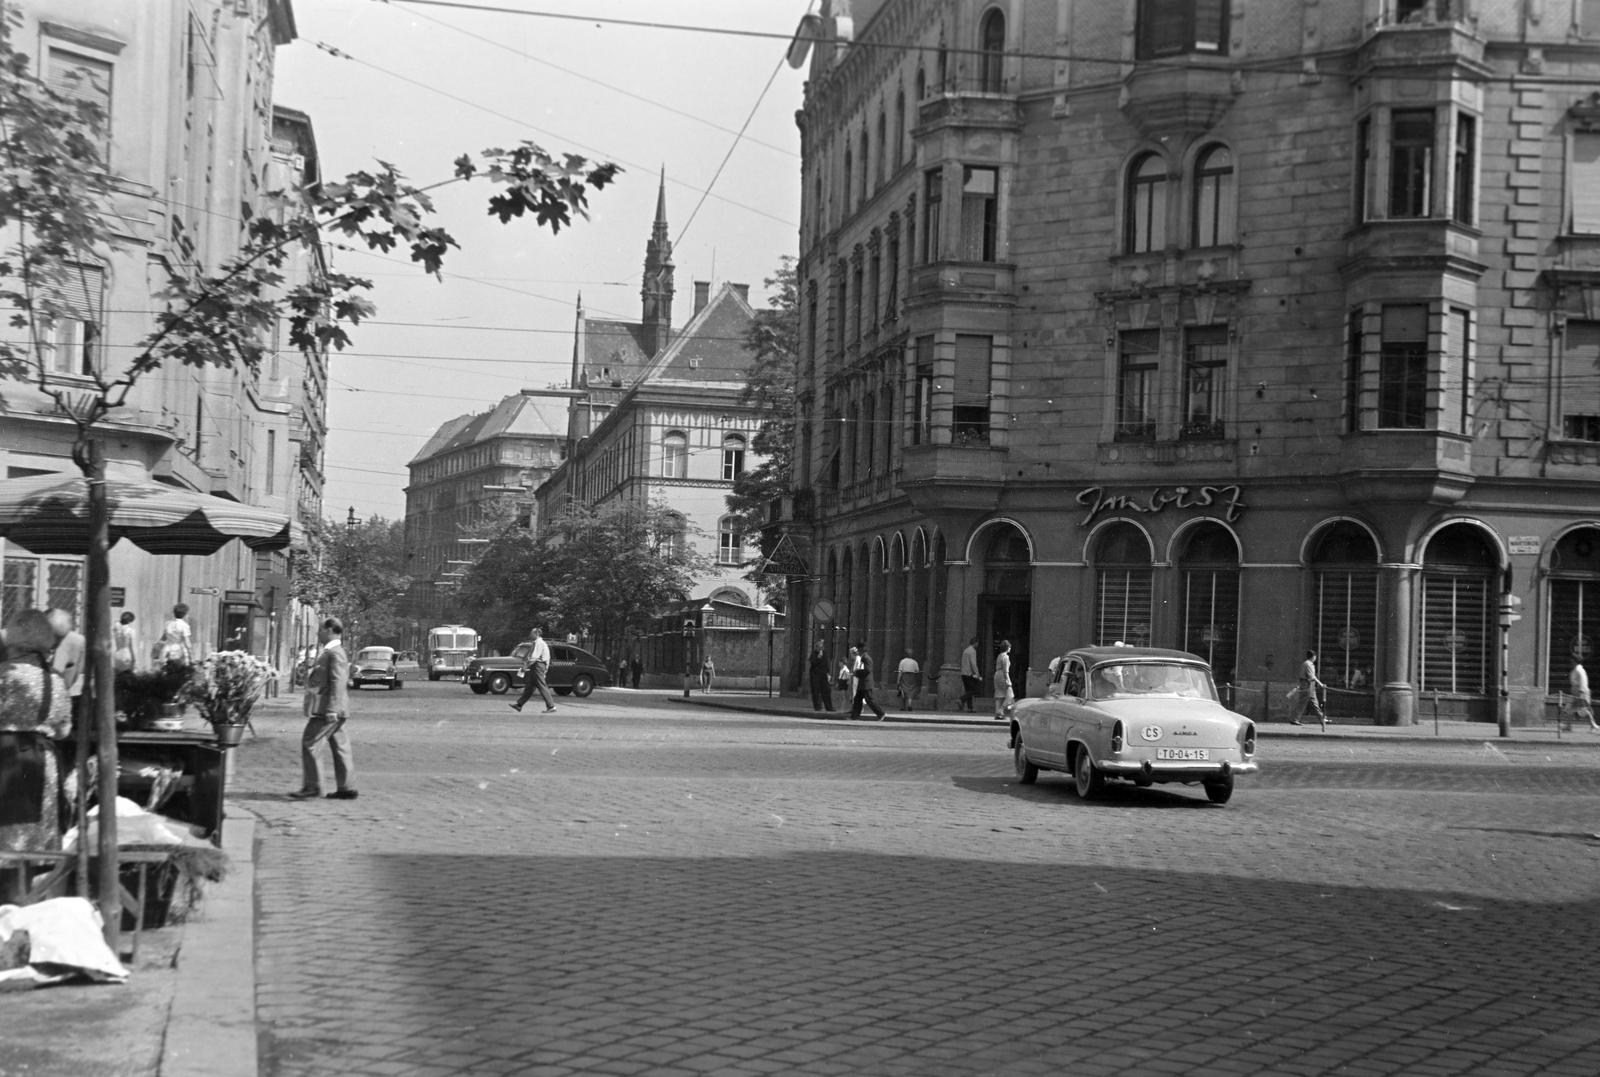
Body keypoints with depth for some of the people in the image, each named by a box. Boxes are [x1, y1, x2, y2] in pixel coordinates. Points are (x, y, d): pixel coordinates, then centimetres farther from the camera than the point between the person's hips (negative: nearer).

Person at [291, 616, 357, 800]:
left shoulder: (335, 653, -14)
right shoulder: (327, 652, 18)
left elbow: (338, 682, -21)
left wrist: (332, 709, -25)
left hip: (328, 709, -10)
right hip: (326, 709, 10)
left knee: (309, 743, -8)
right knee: (339, 746, 9)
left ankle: (312, 786, -4)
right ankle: (346, 788, 11)